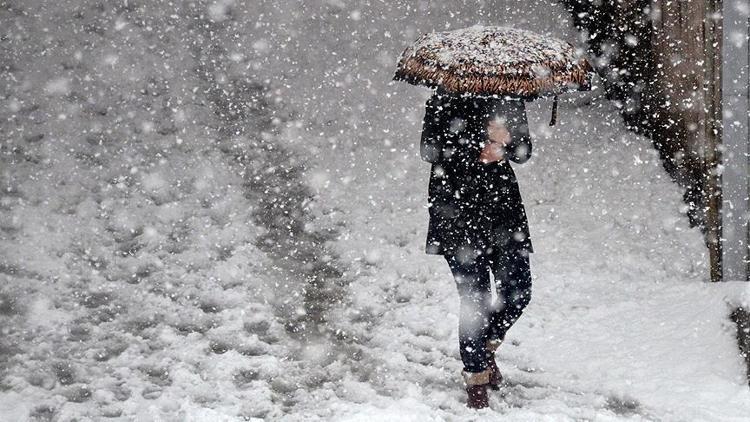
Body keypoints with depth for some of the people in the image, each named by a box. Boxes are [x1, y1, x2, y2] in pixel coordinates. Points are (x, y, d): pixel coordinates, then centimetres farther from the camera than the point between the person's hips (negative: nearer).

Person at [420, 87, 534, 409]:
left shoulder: (509, 101, 9)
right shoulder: (444, 101, -3)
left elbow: (524, 152, 7)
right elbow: (429, 150, -9)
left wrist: (505, 140, -16)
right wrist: (478, 151, -17)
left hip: (503, 204, 4)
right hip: (457, 208, -4)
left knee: (518, 292, 1)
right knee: (474, 298, -5)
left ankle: (485, 347, 29)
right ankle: (476, 377, 9)